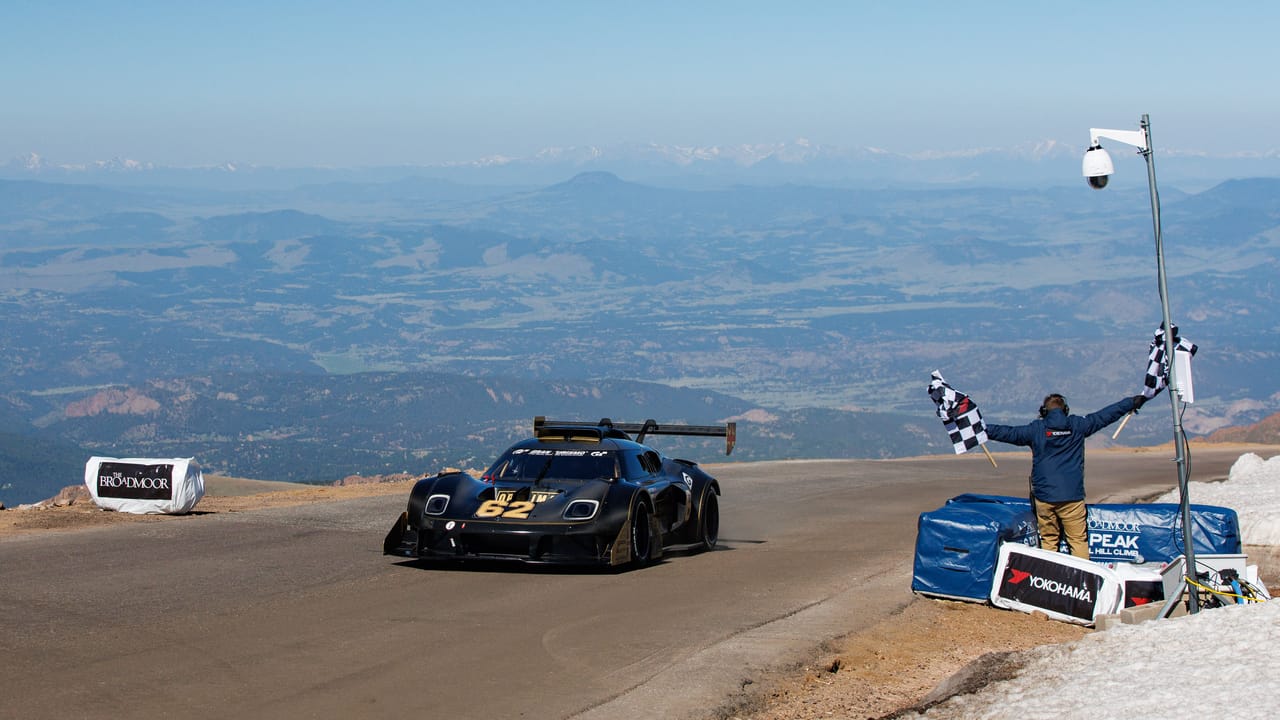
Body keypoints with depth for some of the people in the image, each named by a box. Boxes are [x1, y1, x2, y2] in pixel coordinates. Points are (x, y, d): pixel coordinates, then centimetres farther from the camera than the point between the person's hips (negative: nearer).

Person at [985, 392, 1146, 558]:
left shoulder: (1036, 429, 2)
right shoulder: (1077, 425, 4)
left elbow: (1007, 433, 7)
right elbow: (1105, 415, 11)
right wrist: (1132, 402, 21)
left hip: (1044, 498, 0)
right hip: (1072, 497, 0)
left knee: (1048, 540, 9)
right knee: (1078, 540, 2)